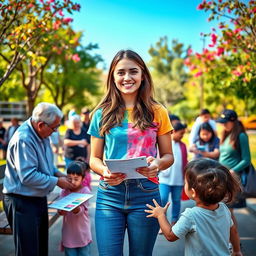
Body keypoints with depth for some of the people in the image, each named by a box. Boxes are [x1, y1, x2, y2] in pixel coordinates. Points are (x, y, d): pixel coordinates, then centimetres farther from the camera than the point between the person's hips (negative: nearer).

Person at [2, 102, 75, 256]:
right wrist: (57, 182, -18)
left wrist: (58, 173, 2)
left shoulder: (42, 134, 4)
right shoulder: (23, 139, -25)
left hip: (39, 198, 9)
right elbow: (28, 176, -27)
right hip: (22, 201, -9)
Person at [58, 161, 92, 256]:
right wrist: (61, 211, -31)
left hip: (82, 233, -2)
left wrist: (75, 209, -43)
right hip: (68, 232, 3)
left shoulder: (85, 191, -11)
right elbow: (59, 208, -7)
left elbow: (81, 210, -21)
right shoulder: (64, 191, -1)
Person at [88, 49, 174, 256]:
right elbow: (94, 158, 8)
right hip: (109, 195, 0)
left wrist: (157, 164, -16)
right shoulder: (103, 114, 5)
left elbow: (168, 156, 8)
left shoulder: (157, 112, 4)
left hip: (145, 194, 0)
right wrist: (105, 171, -14)